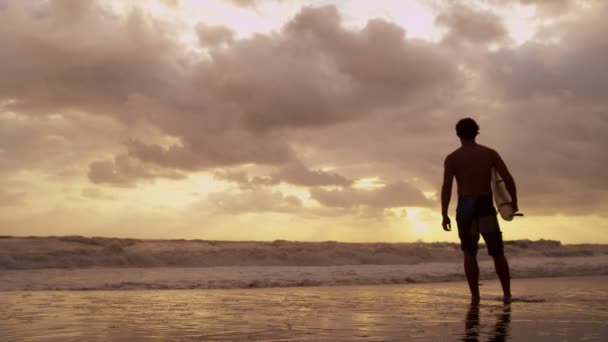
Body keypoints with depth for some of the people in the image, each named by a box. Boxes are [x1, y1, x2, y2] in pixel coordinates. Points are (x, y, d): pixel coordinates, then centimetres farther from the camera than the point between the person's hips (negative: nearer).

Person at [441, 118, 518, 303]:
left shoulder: (452, 158, 0)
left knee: (470, 254, 9)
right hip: (486, 206, 1)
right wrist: (514, 202, 6)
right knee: (497, 253, 12)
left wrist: (444, 215, -6)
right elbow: (508, 178, -5)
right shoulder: (490, 153, 4)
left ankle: (475, 295, 3)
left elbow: (446, 187, -9)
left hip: (465, 207, -1)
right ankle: (507, 294, 12)